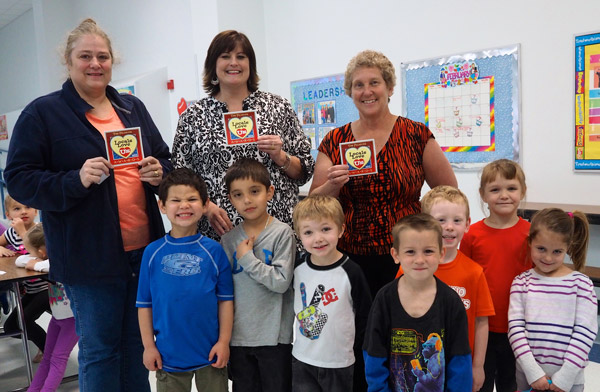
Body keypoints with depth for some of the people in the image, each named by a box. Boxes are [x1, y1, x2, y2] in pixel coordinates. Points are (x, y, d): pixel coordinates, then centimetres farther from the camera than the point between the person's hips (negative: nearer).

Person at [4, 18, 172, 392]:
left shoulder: (133, 108, 12)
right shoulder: (42, 113, -3)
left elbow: (167, 161, 17)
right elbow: (19, 178, -7)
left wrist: (159, 173, -6)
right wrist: (76, 180, -23)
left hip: (144, 251, 5)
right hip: (90, 258, -4)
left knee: (138, 344, 17)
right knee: (99, 350, 8)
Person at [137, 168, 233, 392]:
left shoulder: (213, 250, -7)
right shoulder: (153, 252, -4)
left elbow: (225, 299, -3)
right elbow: (144, 304, 1)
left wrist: (224, 341, -5)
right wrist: (148, 345, 1)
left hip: (210, 353, -1)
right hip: (168, 354, 1)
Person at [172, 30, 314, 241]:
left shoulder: (279, 107, 6)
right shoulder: (192, 117, 6)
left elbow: (304, 170, 8)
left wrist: (280, 157, -11)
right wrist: (206, 206, -12)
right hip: (217, 232, 0)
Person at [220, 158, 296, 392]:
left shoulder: (282, 233, -9)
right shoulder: (228, 240, 3)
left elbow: (281, 282, -17)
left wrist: (247, 258, -14)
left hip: (274, 337, -3)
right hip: (238, 336, 4)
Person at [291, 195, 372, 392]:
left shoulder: (351, 272, -16)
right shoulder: (298, 268, -7)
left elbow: (364, 319, -7)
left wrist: (362, 363, -2)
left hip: (339, 363, -3)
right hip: (301, 361, 3)